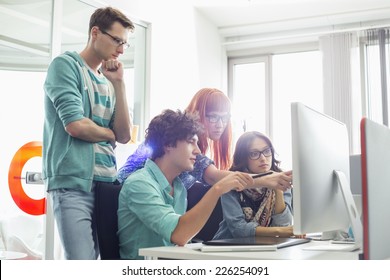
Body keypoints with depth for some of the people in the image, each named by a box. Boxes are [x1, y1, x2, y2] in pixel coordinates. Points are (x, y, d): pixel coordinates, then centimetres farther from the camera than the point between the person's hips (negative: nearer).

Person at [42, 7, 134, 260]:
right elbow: (75, 125, -14)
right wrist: (109, 133, 5)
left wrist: (119, 84, 3)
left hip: (107, 183, 7)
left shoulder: (108, 82, 17)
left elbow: (124, 136, 7)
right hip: (74, 184, -7)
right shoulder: (65, 65, -2)